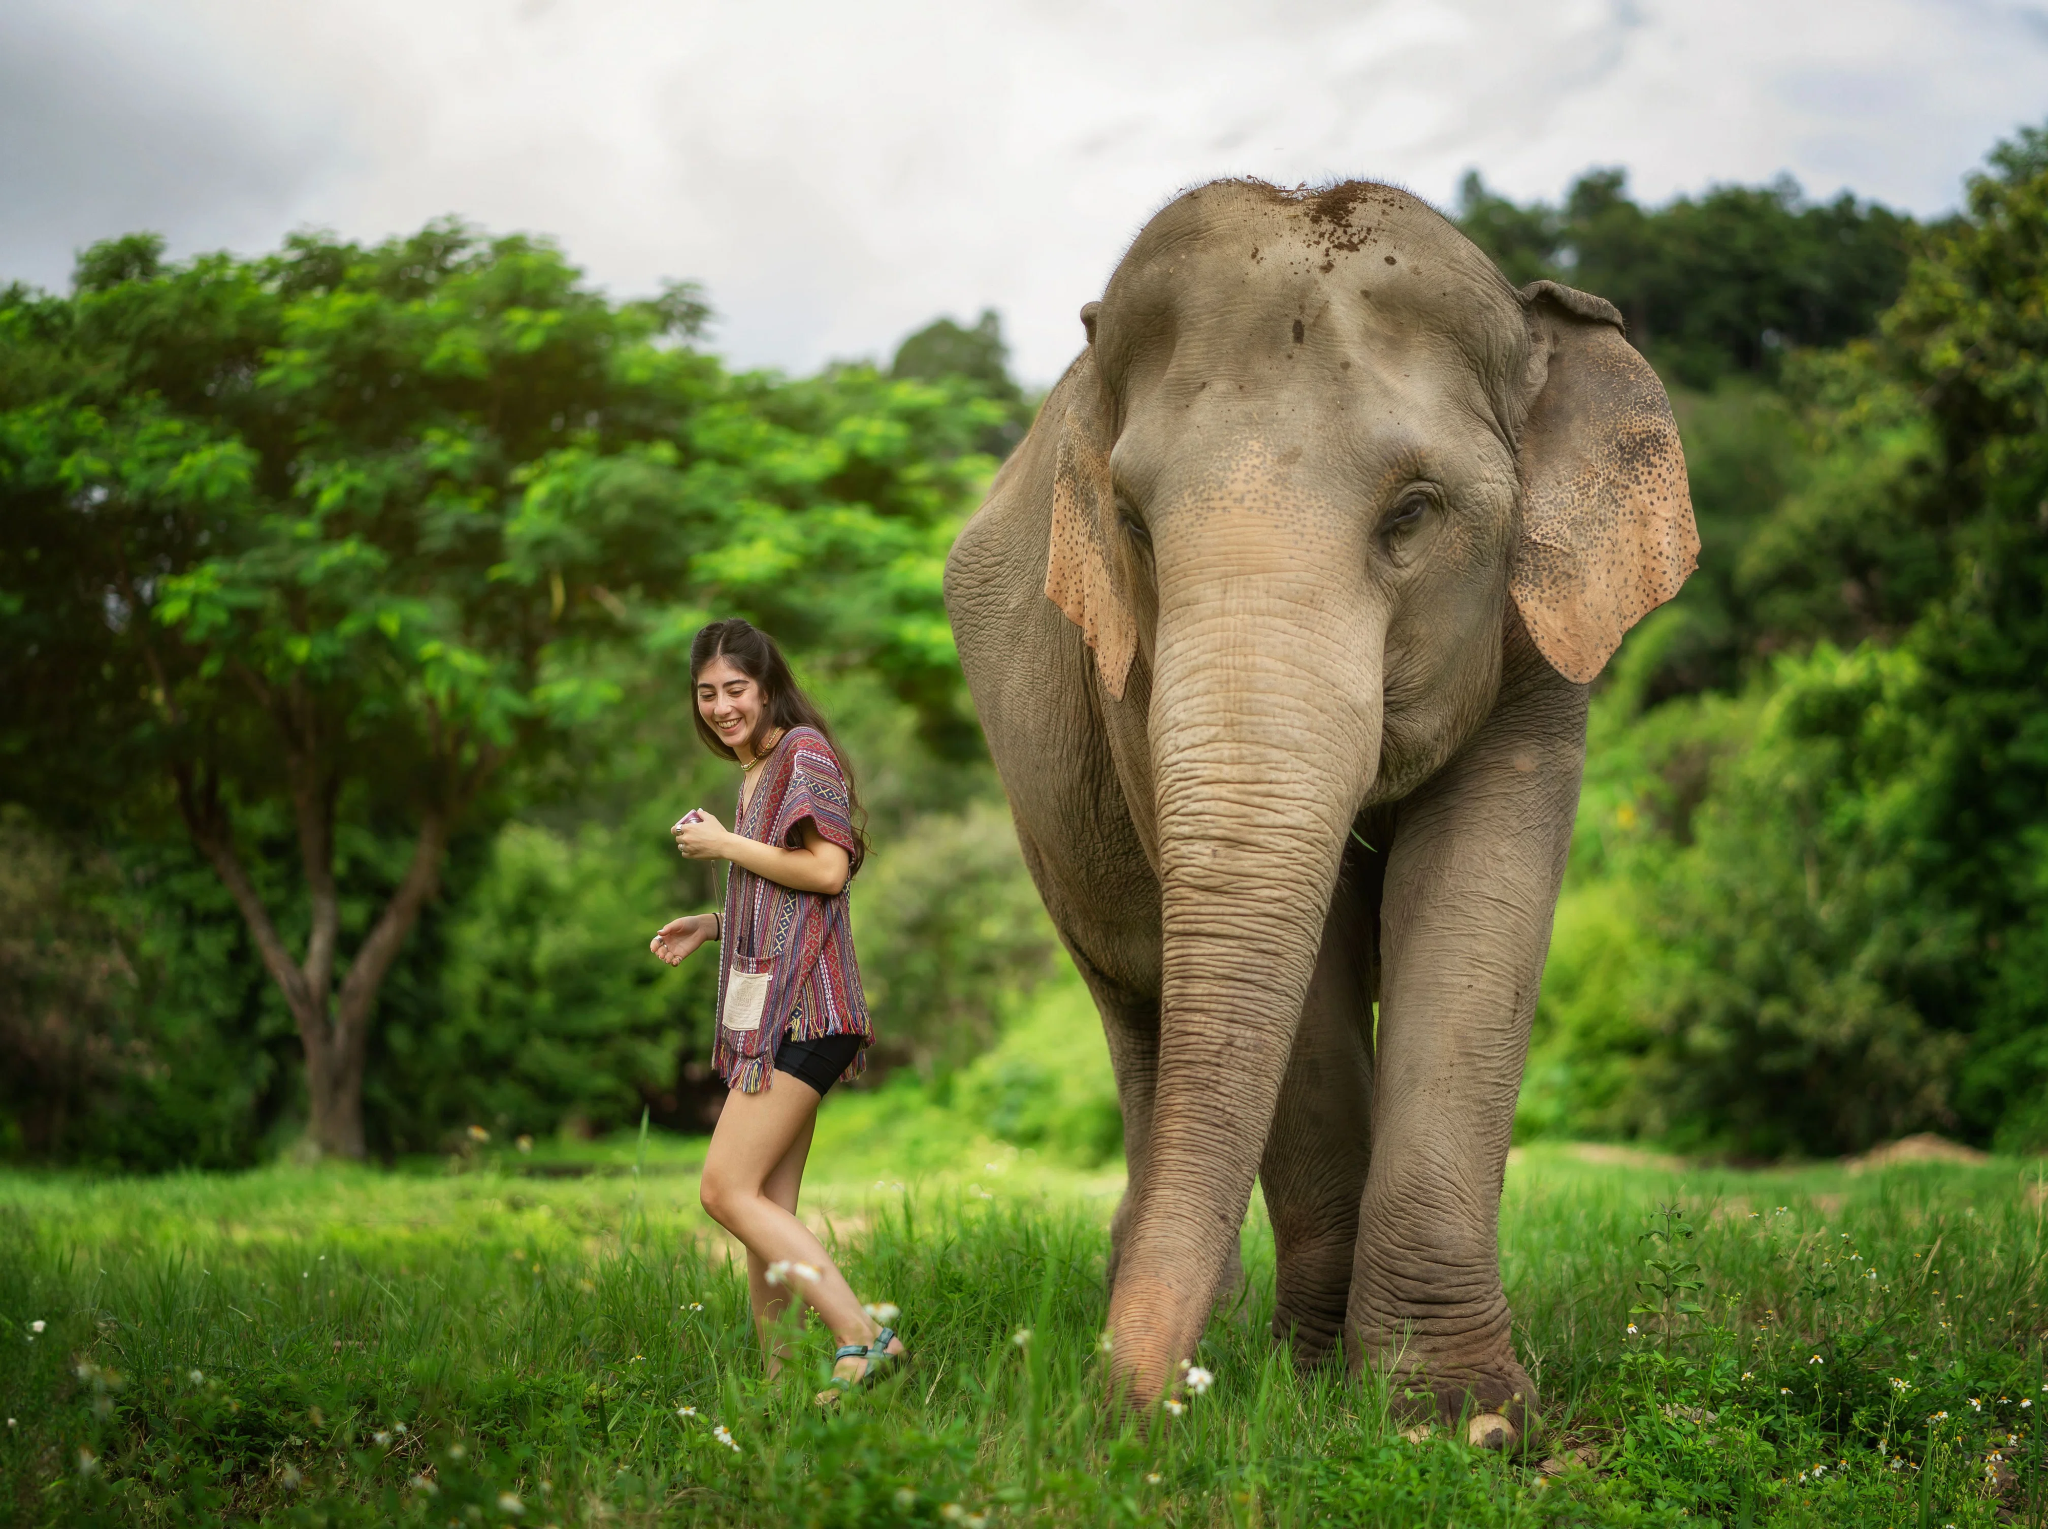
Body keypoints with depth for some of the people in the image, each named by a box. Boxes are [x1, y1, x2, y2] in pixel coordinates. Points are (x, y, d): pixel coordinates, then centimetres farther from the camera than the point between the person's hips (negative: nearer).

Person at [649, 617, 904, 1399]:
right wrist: (712, 925, 14)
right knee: (770, 1210, 6)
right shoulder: (755, 771, 23)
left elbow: (827, 871, -16)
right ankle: (775, 1376, 7)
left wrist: (723, 845, -7)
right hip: (766, 1009, 10)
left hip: (800, 1006, -10)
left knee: (727, 1191, -16)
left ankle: (862, 1337, -19)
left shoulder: (804, 751, -5)